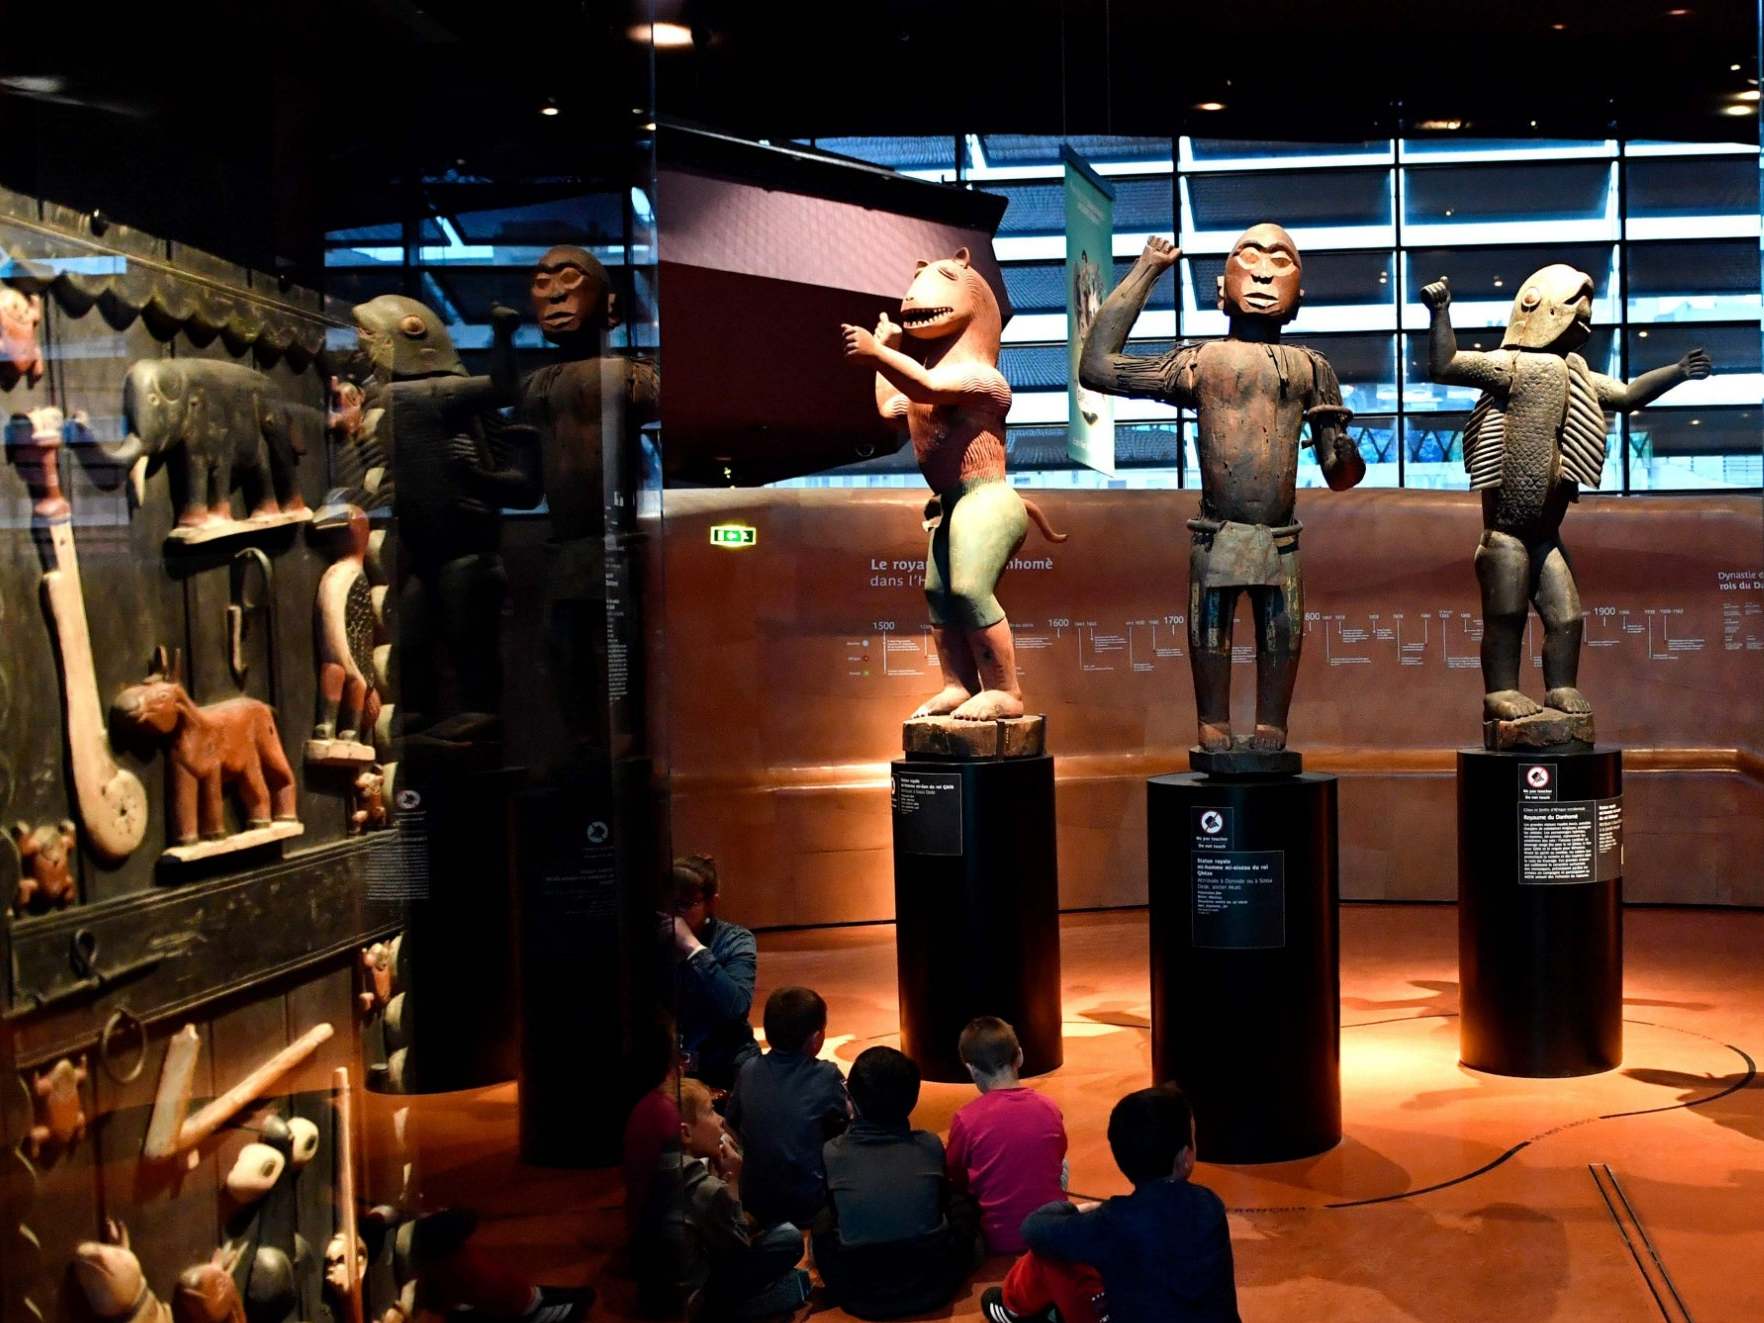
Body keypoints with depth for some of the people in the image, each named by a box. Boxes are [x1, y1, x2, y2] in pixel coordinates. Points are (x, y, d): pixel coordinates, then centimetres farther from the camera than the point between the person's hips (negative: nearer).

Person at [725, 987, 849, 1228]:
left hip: (754, 1202, 4)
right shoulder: (826, 1076, -14)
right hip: (808, 1207, -4)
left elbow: (731, 1121, 8)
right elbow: (846, 1118, 2)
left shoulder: (749, 1070, -5)